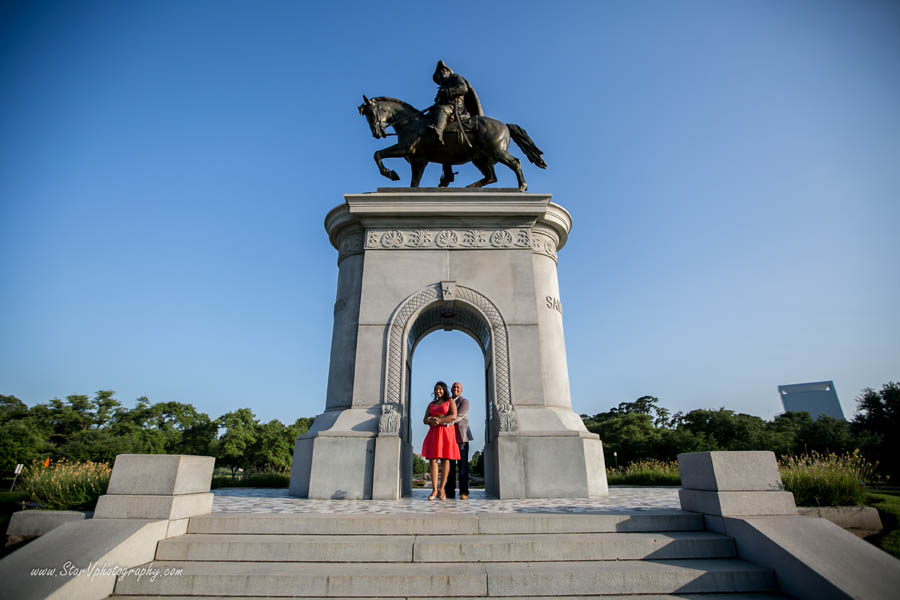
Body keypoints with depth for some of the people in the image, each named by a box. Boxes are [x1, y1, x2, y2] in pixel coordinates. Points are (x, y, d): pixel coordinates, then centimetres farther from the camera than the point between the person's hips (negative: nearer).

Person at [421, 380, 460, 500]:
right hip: (433, 433, 3)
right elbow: (425, 420, 13)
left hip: (446, 433, -3)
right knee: (432, 460, -6)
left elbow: (453, 416, -7)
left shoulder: (450, 402, 8)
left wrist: (439, 420, -12)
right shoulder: (431, 404, 20)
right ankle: (434, 490, -5)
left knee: (445, 460, -4)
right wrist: (431, 421, -10)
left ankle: (442, 489, 1)